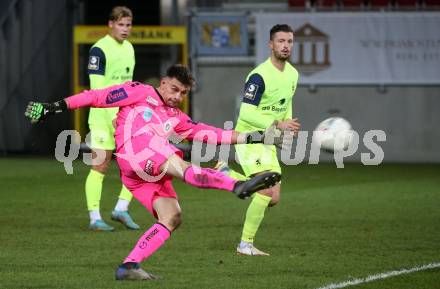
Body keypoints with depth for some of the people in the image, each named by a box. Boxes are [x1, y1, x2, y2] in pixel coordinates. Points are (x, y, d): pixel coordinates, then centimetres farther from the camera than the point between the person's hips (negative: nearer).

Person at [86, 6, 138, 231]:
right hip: (103, 114, -7)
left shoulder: (129, 48, 13)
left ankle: (121, 209, 10)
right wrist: (113, 115, -22)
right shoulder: (99, 50, -11)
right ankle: (94, 219, 1)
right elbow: (96, 88, -17)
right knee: (100, 167, -4)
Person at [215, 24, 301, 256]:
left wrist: (289, 125, 5)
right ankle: (246, 244, -8)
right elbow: (246, 113, -22)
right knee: (267, 191, -19)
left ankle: (227, 175, 22)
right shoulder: (259, 76, -18)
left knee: (273, 199, 4)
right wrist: (277, 124, -27)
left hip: (268, 143, 8)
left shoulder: (292, 74, 8)